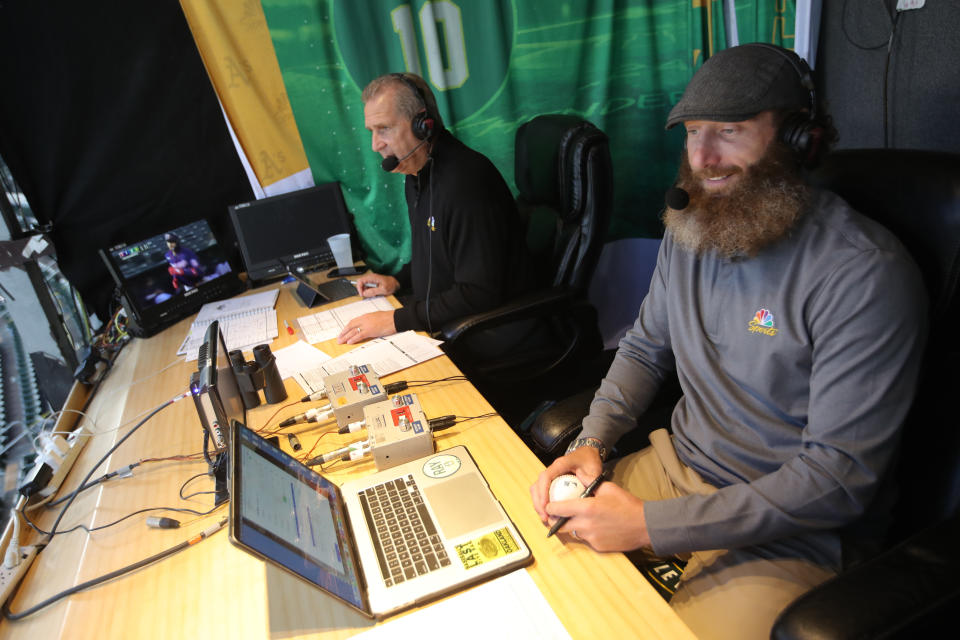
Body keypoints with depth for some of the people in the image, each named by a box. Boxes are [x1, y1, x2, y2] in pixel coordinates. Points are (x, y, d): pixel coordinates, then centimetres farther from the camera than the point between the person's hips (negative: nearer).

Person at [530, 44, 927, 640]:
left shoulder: (866, 275, -21)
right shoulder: (689, 230, 1)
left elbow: (838, 478, -22)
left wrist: (652, 525, -25)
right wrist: (593, 443, -7)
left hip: (791, 533, -5)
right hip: (675, 465, 6)